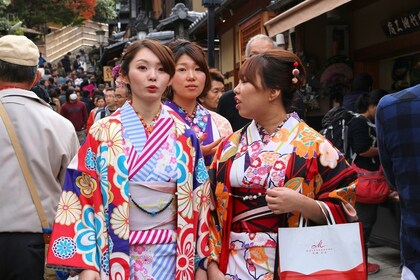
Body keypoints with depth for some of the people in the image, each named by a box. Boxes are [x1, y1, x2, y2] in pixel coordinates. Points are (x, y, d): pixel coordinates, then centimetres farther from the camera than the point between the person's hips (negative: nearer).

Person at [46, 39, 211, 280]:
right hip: (116, 257, -1)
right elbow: (82, 195, -5)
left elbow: (199, 198, 2)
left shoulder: (186, 135, 0)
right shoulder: (102, 133, -5)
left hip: (173, 257, 2)